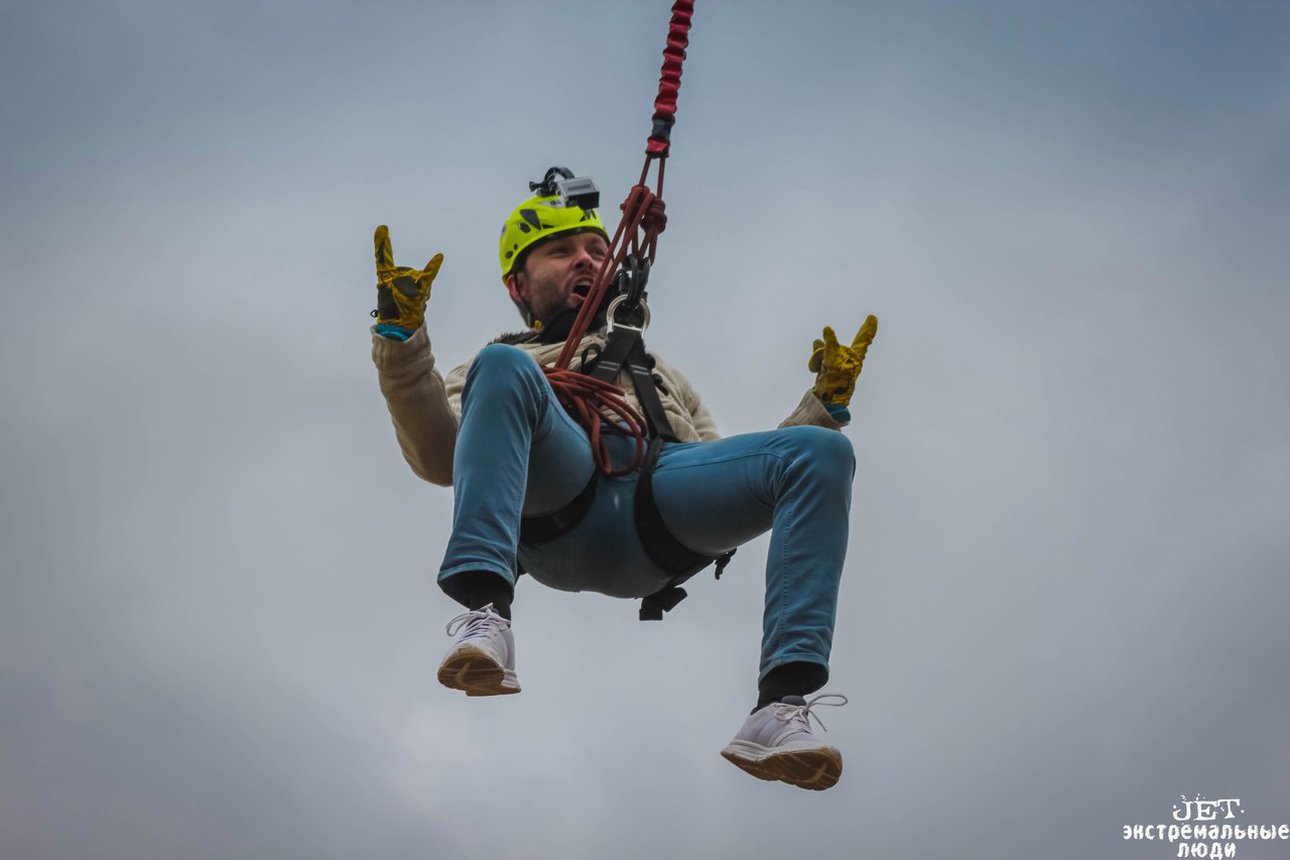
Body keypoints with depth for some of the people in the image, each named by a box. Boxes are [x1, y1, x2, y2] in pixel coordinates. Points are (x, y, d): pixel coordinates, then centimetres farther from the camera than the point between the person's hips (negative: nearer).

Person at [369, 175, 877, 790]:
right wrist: (400, 337, 2)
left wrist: (826, 404, 26)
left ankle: (782, 704, -37)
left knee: (823, 452, -21)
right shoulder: (503, 362, 36)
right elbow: (436, 459, 13)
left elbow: (730, 477, 33)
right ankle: (485, 614, -47)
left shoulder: (658, 375, 46)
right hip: (556, 499, -2)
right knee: (503, 369, -30)